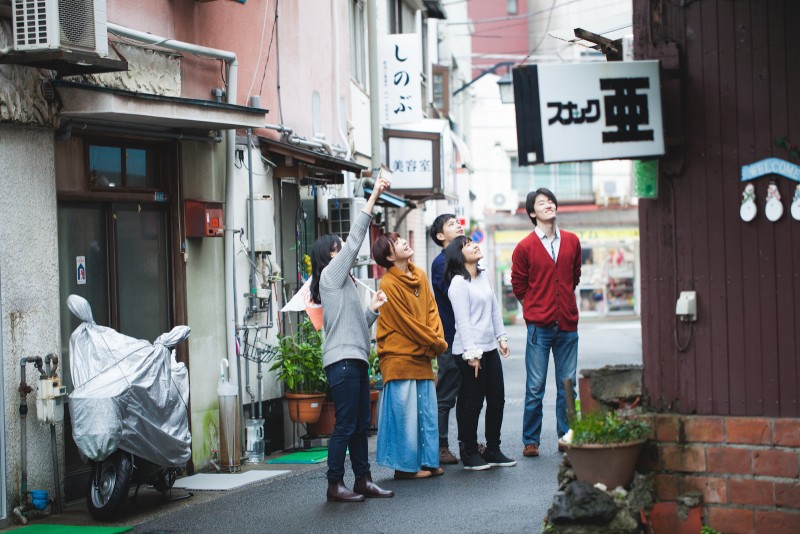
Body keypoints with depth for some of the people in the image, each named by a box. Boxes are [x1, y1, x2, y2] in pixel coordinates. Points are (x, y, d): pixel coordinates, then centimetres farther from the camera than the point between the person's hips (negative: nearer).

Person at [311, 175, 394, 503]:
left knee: (361, 424, 9)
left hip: (355, 359, 9)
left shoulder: (343, 283, 24)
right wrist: (373, 197, -11)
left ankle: (363, 480, 13)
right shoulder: (331, 275, -2)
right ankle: (335, 485, -5)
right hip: (342, 360, -9)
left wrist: (373, 308, 7)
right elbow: (354, 241, -10)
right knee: (345, 424, -9)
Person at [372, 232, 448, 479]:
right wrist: (438, 344, -8)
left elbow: (432, 311, 10)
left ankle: (427, 461, 19)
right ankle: (405, 465, 5)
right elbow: (408, 324, -13)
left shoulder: (420, 276, 9)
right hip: (399, 358, -7)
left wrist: (437, 340, -7)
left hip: (422, 357, 7)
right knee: (405, 412, -3)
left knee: (427, 411, 10)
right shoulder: (389, 284, -14)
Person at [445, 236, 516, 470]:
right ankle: (470, 453, 9)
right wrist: (471, 353, -18)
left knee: (497, 400, 11)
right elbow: (463, 321, -15)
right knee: (472, 403, -1)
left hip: (489, 348, 8)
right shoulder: (458, 283, -12)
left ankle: (493, 450, 21)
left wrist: (501, 337, 14)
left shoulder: (484, 277, 12)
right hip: (469, 351, -8)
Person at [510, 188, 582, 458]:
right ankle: (530, 441, 7)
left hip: (567, 325, 3)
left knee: (567, 386, 7)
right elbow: (518, 286, 8)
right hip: (539, 326, -3)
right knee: (535, 388, -1)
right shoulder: (525, 247, -2)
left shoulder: (572, 242, 8)